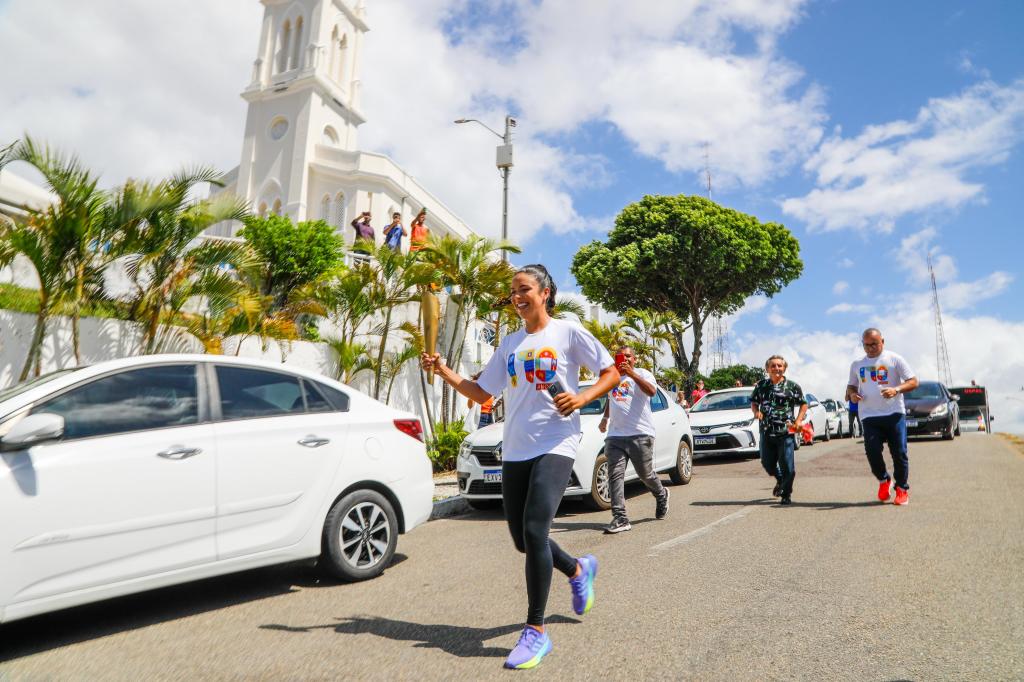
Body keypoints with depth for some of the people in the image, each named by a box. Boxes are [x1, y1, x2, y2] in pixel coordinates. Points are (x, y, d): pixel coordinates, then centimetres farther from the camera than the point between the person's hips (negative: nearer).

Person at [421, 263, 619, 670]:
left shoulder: (568, 332, -1)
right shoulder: (509, 344, 13)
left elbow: (611, 374, 1)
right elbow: (483, 393, 13)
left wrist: (583, 397, -16)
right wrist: (443, 371, 2)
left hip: (556, 445, -6)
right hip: (515, 450, 6)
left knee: (534, 531, -18)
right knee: (523, 540, 11)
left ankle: (536, 632, 0)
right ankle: (579, 570, 41)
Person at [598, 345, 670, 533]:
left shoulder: (643, 374, 1)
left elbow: (651, 391, -21)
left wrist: (632, 373, -28)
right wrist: (605, 418, 24)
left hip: (640, 434, -4)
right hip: (615, 435, 4)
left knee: (646, 474, 7)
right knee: (615, 475, -8)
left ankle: (661, 496, 39)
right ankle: (620, 518, -8)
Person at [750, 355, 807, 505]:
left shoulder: (792, 386, 0)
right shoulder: (761, 385, 7)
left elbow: (804, 404, 7)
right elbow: (754, 402, 17)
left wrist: (799, 420, -7)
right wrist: (756, 411, -4)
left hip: (786, 432, -3)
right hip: (766, 431, 3)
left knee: (787, 465, -2)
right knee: (767, 463, 10)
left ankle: (786, 494, 17)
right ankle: (780, 481, 41)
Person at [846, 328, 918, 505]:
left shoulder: (894, 359, 3)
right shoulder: (857, 364, 15)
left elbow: (913, 382, 0)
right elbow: (851, 386, 25)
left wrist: (896, 389, -19)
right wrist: (851, 394, 1)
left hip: (894, 413, -2)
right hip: (868, 416, 3)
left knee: (899, 452, 0)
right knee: (872, 451, -7)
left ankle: (902, 489, 16)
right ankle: (884, 480, 18)